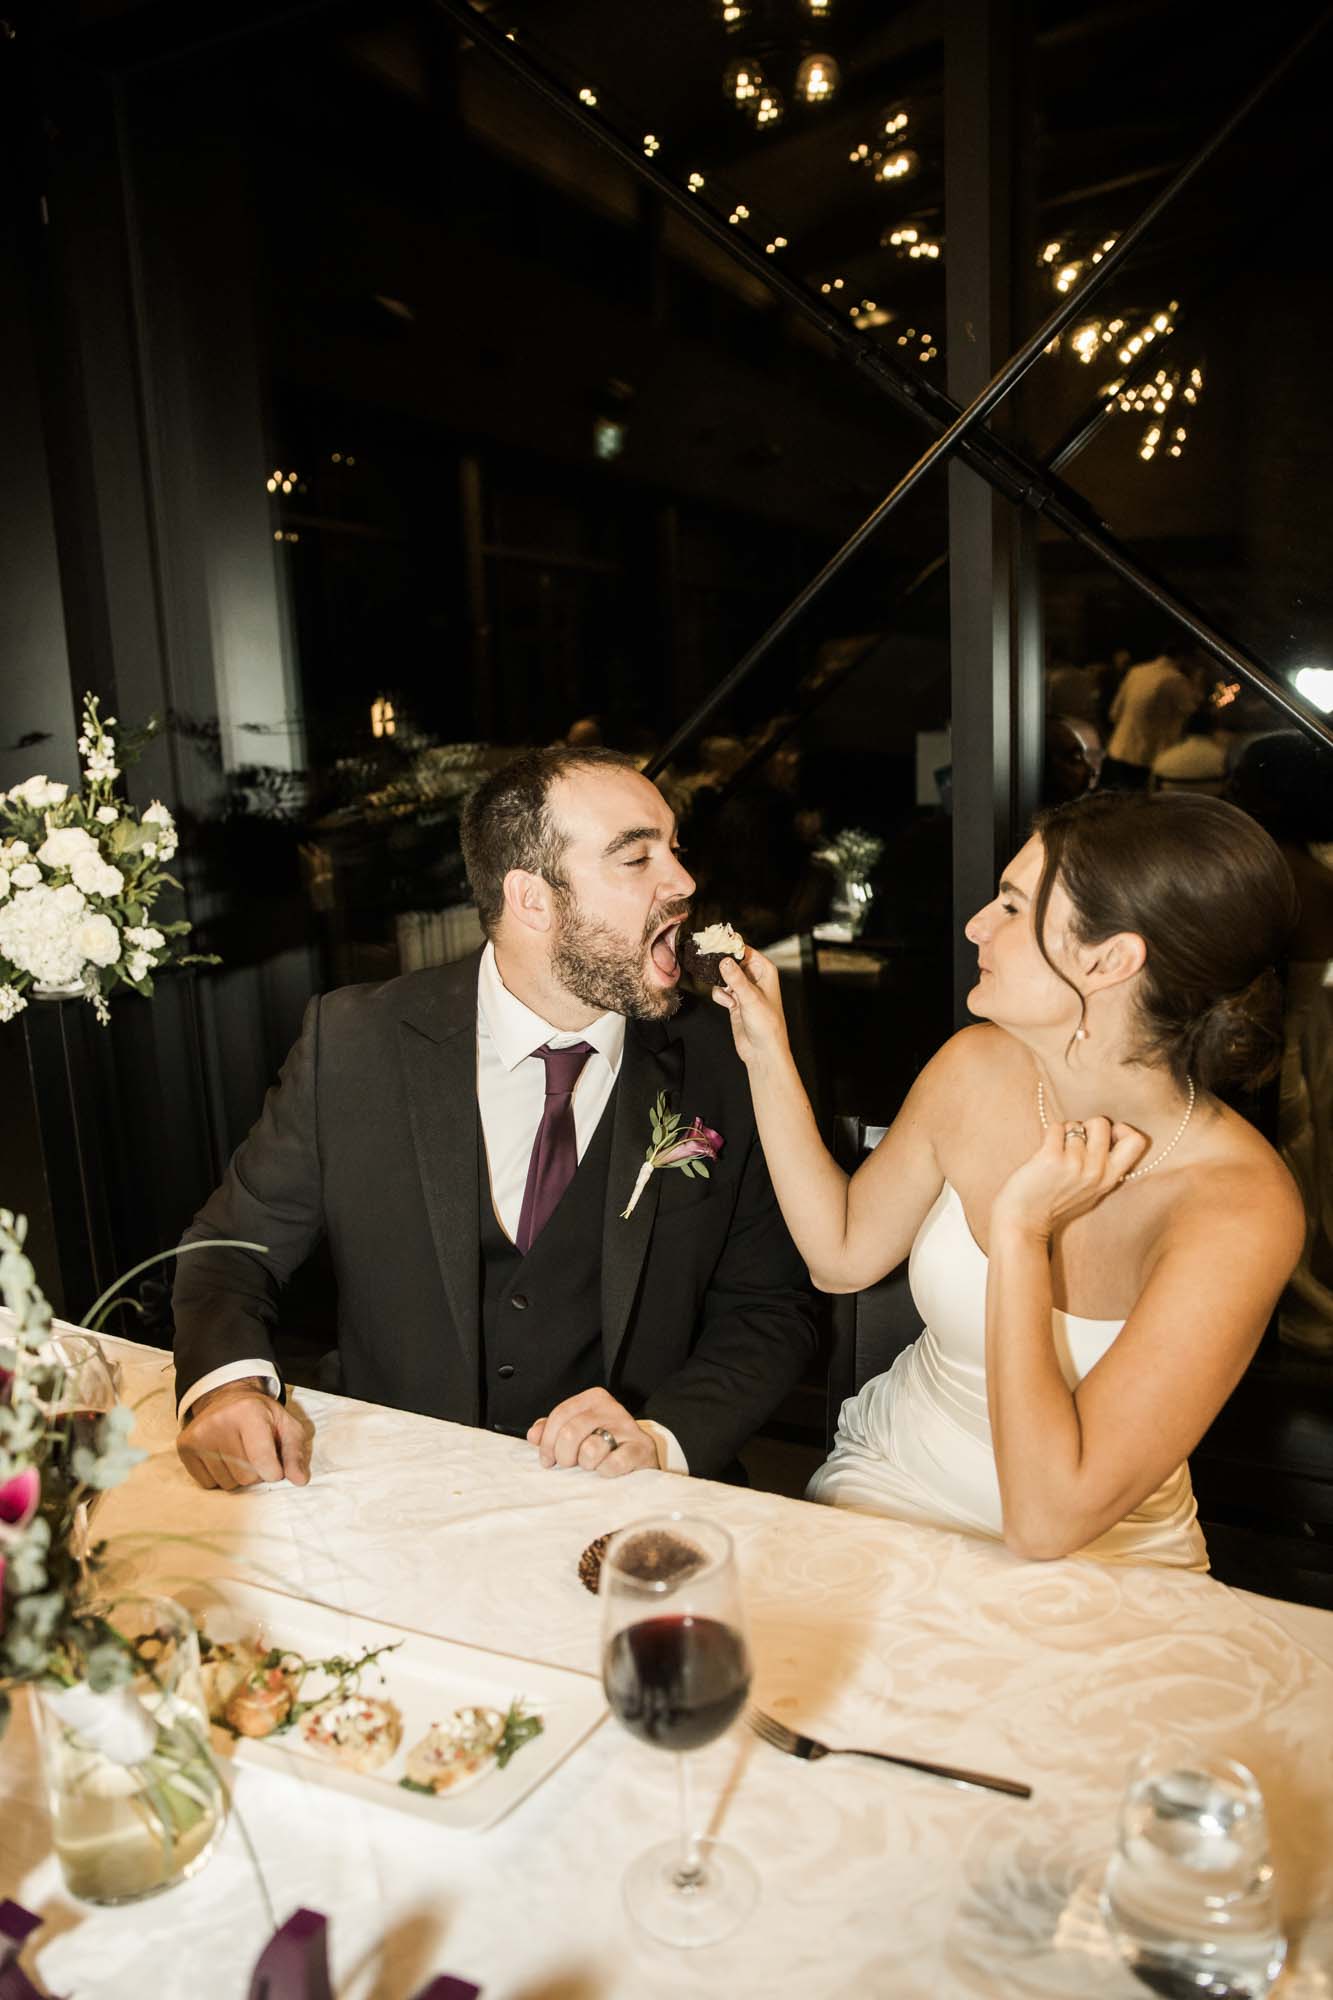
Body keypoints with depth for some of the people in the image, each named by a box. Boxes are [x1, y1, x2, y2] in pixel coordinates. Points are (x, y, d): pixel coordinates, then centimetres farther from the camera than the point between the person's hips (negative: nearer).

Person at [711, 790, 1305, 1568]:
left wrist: (1021, 1229, -27)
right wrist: (769, 1057, -5)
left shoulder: (1242, 1207, -26)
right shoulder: (978, 1068, -10)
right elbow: (843, 1254, 3)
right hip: (889, 1476, 1)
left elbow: (1050, 1518, -27)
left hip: (1099, 1563, -1)